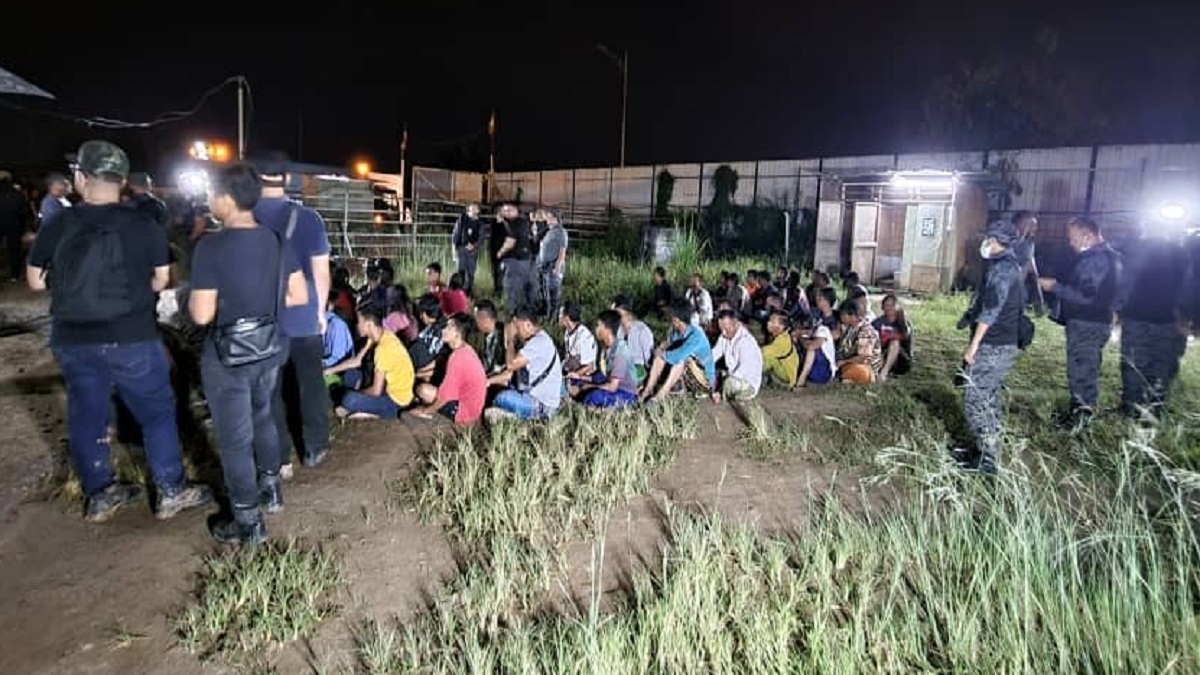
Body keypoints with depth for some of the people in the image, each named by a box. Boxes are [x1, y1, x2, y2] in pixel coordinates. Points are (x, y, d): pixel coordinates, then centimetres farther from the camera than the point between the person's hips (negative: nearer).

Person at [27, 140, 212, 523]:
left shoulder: (56, 227, -3)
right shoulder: (144, 227, -10)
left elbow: (35, 281, 7)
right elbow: (160, 281, 0)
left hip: (72, 341, 3)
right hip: (131, 339, -3)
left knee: (86, 416, 15)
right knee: (157, 412, 9)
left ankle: (98, 495, 26)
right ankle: (170, 492, 14)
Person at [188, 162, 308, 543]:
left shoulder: (211, 247, -20)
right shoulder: (277, 242, -3)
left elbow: (202, 315, -20)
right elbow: (300, 296, 2)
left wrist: (192, 298, 1)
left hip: (228, 358, -6)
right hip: (271, 350, 6)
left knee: (235, 439, 8)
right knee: (262, 417, 27)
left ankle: (248, 523, 19)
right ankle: (271, 489, 41)